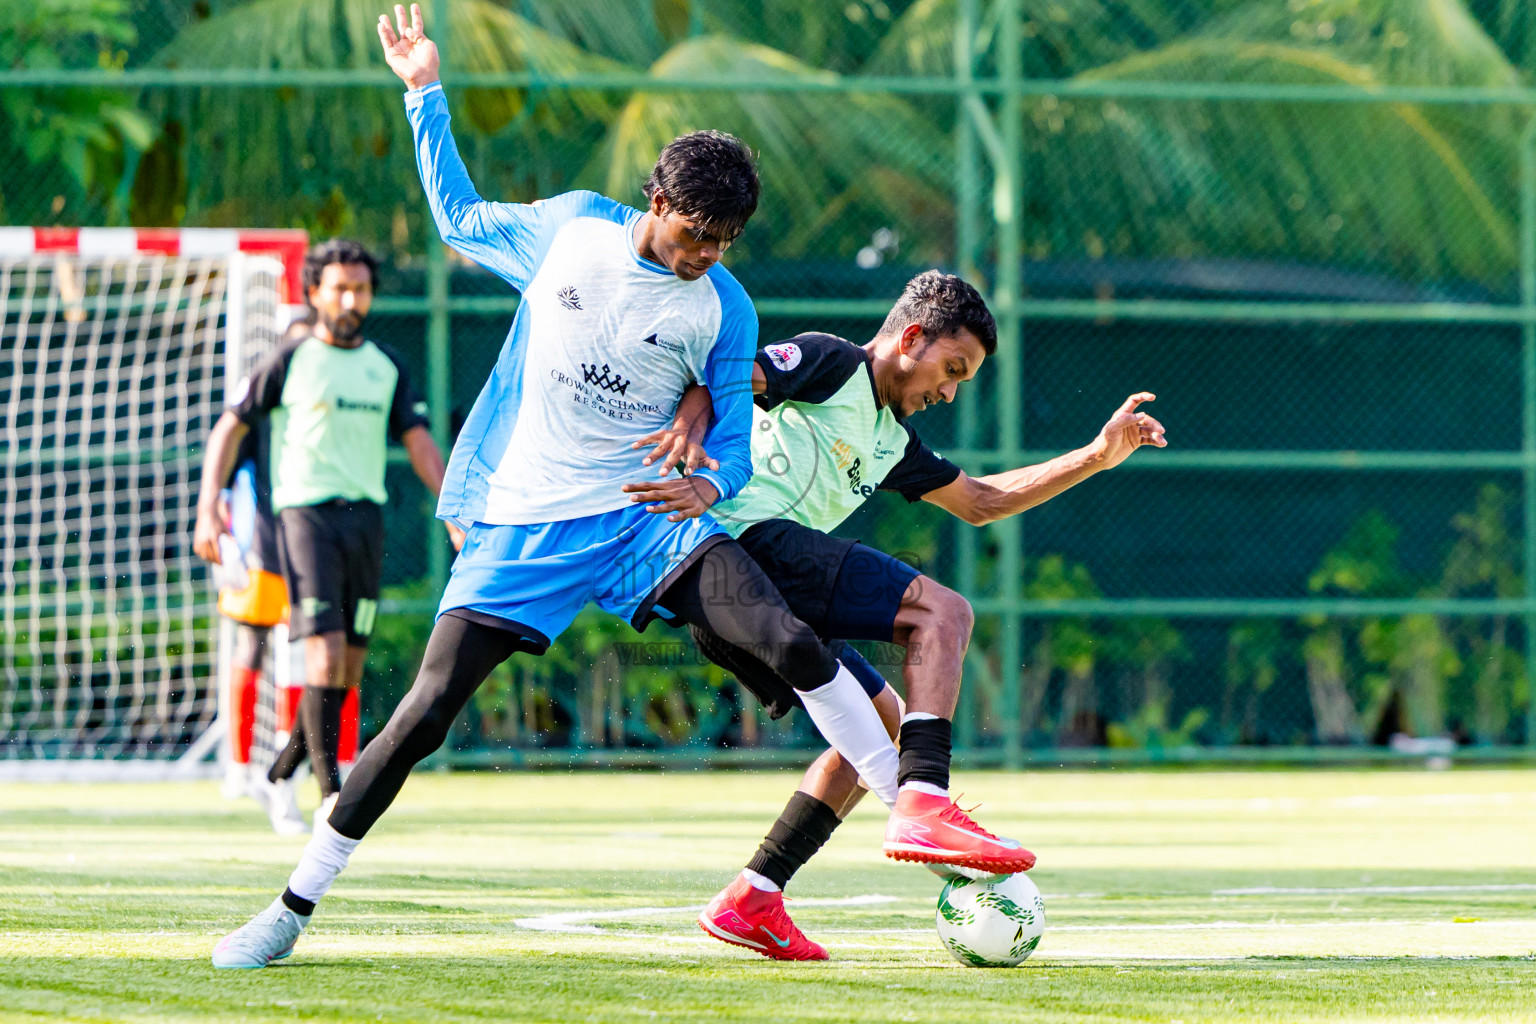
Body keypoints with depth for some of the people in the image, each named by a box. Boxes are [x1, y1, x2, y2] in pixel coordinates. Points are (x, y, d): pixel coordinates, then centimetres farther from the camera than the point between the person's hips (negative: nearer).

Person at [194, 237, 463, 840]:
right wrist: (208, 509, -8)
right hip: (306, 511, -5)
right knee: (326, 648, -16)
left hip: (366, 515, 5)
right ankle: (330, 792, -15)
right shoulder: (290, 360, 0)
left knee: (349, 667, 3)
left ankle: (280, 775, 20)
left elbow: (418, 442, 13)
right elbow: (229, 428, 2)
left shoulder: (386, 367, 13)